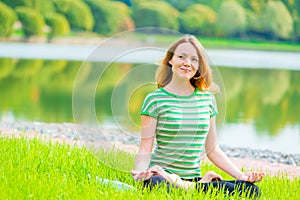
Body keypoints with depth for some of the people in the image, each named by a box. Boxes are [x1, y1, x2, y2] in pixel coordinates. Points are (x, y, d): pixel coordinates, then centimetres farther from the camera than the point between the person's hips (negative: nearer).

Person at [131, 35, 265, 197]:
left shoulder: (207, 99, 12)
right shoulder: (155, 100, -1)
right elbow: (145, 150, -5)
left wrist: (241, 176, 7)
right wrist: (139, 172, -26)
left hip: (194, 177, 4)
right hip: (161, 175, -4)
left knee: (251, 190, -19)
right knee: (154, 186, -43)